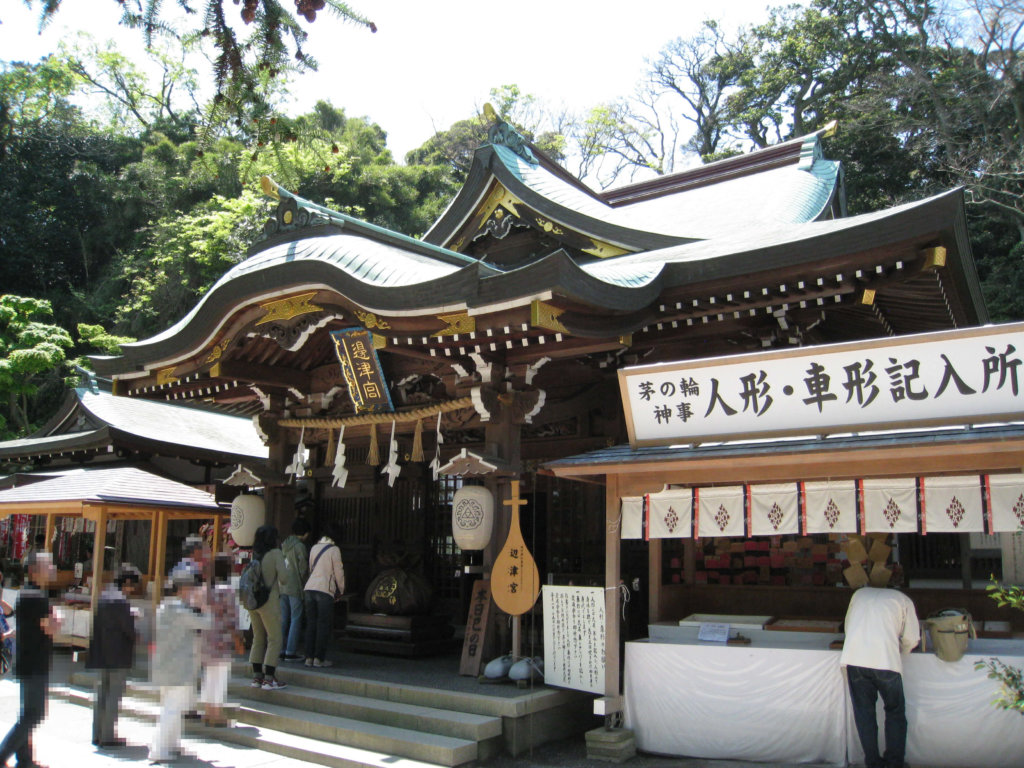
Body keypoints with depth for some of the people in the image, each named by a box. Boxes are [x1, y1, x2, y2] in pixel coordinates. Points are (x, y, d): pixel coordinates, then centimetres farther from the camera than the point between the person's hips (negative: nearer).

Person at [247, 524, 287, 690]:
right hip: (269, 602, -6)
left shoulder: (254, 555, 6)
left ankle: (257, 677, 18)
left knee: (258, 639, 15)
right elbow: (283, 577, -16)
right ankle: (269, 679, 0)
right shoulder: (275, 553, -10)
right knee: (275, 640, 2)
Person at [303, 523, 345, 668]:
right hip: (325, 590, -6)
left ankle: (309, 657, 10)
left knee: (311, 624, 10)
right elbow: (338, 572, -2)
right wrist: (341, 590, 13)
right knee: (324, 625, 1)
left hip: (309, 588, 6)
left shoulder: (314, 547, 15)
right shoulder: (334, 549, -3)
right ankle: (319, 658, 0)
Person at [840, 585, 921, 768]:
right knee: (895, 712, 16)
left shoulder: (860, 593, 23)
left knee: (863, 711, 13)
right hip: (885, 661, -2)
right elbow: (911, 639, 11)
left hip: (854, 657, 2)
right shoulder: (903, 599, 14)